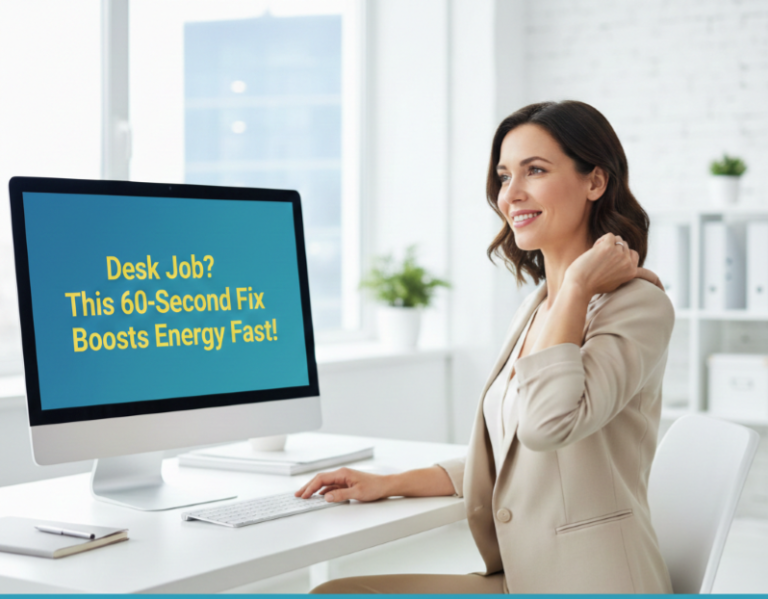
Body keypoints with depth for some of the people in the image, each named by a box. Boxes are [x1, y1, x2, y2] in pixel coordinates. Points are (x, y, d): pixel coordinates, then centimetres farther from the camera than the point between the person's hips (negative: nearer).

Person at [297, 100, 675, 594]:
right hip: (518, 579, 8)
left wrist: (577, 285, -17)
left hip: (589, 581, -8)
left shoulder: (639, 304, -11)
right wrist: (389, 485, 13)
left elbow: (550, 421, -28)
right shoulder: (535, 308, 16)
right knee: (335, 593, -4)